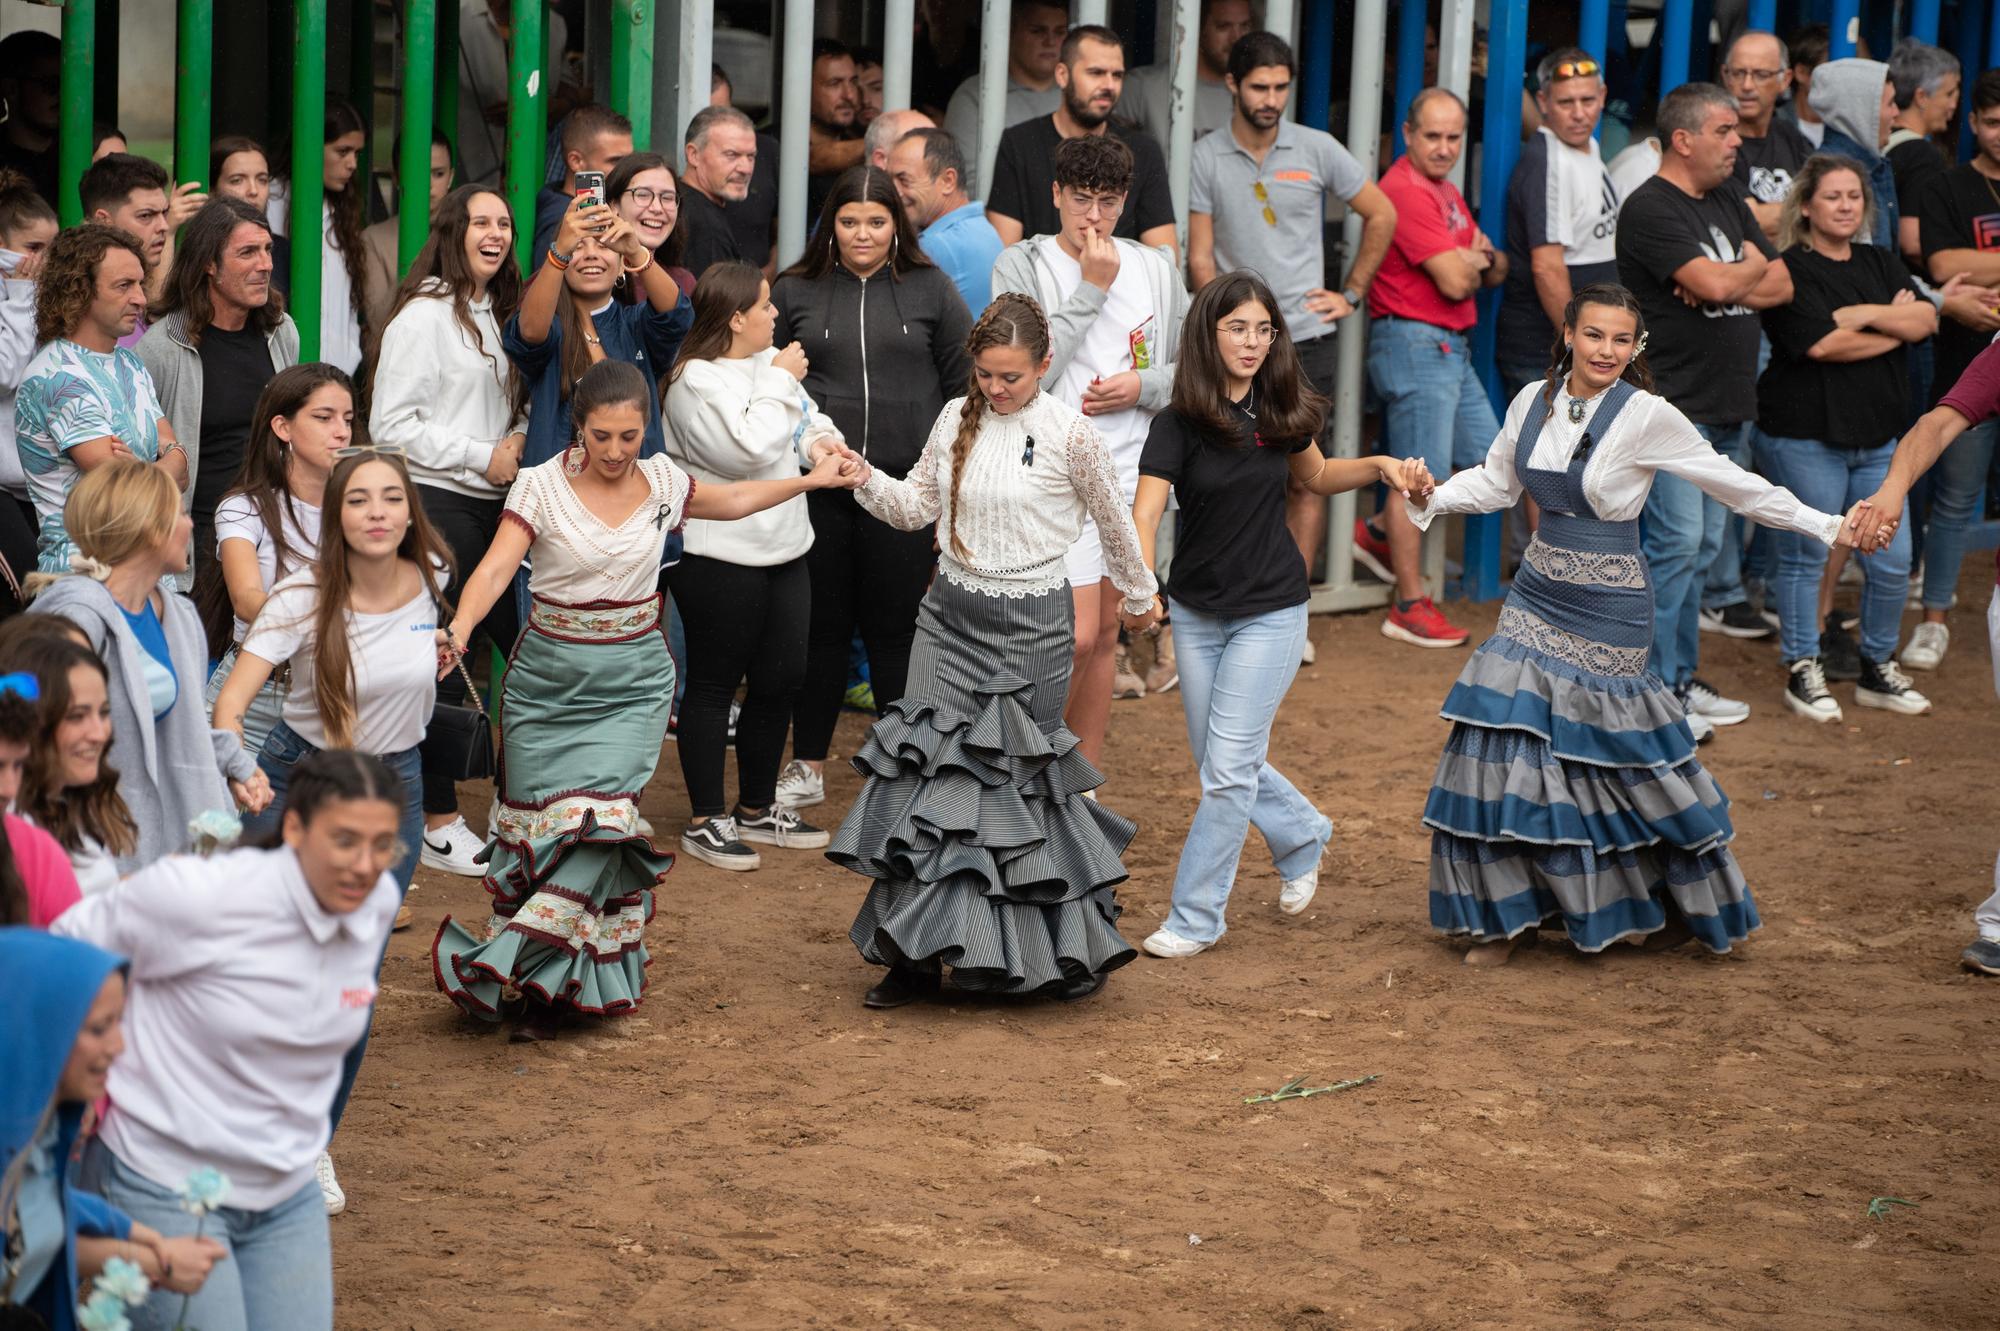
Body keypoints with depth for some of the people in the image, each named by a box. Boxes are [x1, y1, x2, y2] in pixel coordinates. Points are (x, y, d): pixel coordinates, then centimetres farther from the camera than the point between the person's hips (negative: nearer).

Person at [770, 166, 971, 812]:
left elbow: (965, 382, 7)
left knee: (895, 629, 3)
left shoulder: (929, 289, 4)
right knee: (820, 625, 8)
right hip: (816, 486, 1)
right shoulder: (795, 291, 6)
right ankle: (807, 768, 19)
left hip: (904, 486, -1)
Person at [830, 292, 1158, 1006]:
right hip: (950, 613, 5)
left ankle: (1078, 946, 15)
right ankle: (920, 953, 5)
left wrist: (1139, 593, 18)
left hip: (1027, 624, -4)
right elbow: (916, 506, 11)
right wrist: (864, 479, -7)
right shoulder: (956, 418, 5)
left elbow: (1114, 519, 6)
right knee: (931, 766, 0)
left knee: (1018, 775, -1)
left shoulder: (1070, 434, -8)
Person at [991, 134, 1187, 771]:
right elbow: (1031, 370, -18)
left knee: (1105, 632, 12)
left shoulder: (1157, 270, 7)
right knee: (1077, 635, -14)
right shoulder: (1022, 266, -6)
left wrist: (1143, 386, -7)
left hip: (1133, 473, 5)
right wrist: (1092, 289, -17)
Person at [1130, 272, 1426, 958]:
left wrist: (1380, 466, -2)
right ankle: (1303, 836, 41)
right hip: (1196, 612, 1)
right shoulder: (1179, 425, -13)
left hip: (1271, 612, -1)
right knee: (1217, 762, 13)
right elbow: (1146, 510, -24)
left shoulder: (1280, 412, -5)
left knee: (1229, 767, -5)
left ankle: (1196, 919, 5)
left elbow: (1317, 474, 15)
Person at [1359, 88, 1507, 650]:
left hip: (1451, 346, 10)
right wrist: (1475, 260, 2)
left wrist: (1481, 259, -6)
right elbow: (1455, 281, -20)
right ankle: (1410, 607, 2)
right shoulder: (1408, 192, -16)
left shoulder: (1446, 192, 17)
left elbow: (1495, 270, 18)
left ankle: (1381, 537, 24)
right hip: (1414, 342, -10)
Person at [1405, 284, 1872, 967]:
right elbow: (1495, 480, 15)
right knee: (1505, 738, -3)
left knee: (1613, 753, 2)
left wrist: (1826, 527, -10)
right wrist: (1431, 496, -2)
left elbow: (1734, 483, -8)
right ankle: (1505, 914, 9)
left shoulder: (1647, 418, -13)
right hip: (1537, 596, 5)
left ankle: (1684, 904, 23)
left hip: (1605, 609, -5)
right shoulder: (1534, 402, 1)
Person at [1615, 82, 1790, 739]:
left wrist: (1726, 285, -10)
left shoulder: (1727, 203, 15)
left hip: (1722, 408, 9)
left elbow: (1781, 285, 10)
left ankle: (1679, 678, 22)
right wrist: (1751, 268, -3)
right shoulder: (1651, 209, -13)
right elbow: (1713, 282, -25)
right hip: (1673, 406, -9)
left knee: (1701, 547, 13)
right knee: (1675, 545, -9)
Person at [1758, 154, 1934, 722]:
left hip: (1879, 433, 6)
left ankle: (1878, 669, 20)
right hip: (1807, 434, -6)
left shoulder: (1882, 265, 15)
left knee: (1892, 559, 3)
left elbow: (1926, 320, 1)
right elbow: (1821, 343, -18)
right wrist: (1894, 326, -6)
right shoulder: (1791, 271, -7)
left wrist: (1866, 315, -13)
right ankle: (1802, 671, 12)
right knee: (1806, 557, 0)